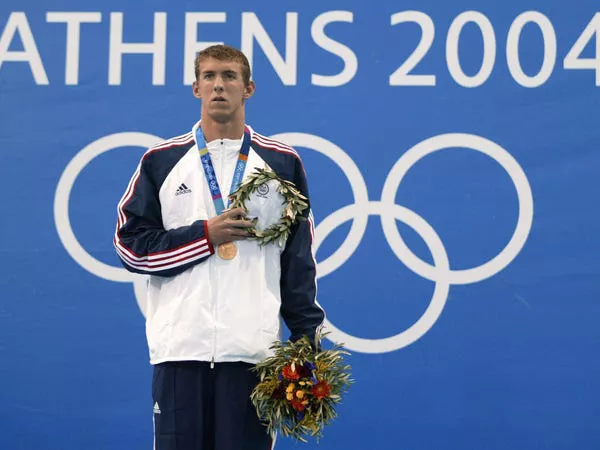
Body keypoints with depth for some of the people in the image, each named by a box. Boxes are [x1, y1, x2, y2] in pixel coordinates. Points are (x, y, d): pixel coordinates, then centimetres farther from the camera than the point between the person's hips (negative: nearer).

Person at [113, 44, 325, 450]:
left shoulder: (282, 162, 9)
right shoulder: (161, 160, 8)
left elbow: (299, 260, 9)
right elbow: (131, 245, 5)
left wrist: (307, 338, 1)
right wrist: (206, 235, -6)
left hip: (252, 349, 0)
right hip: (179, 345, 0)